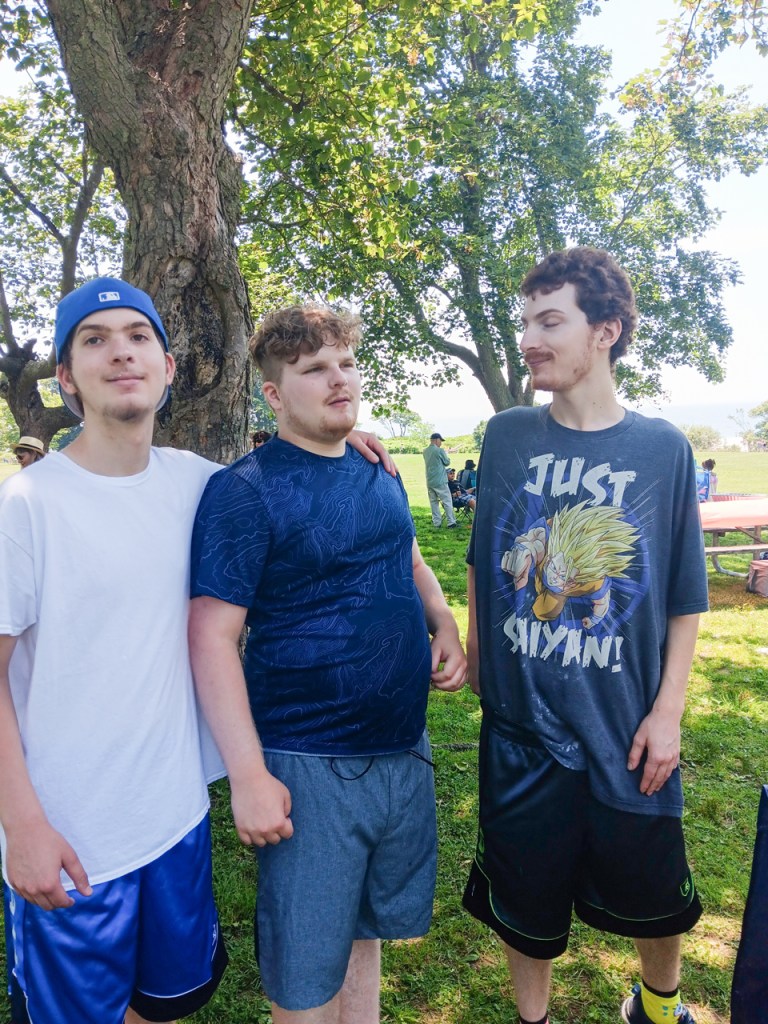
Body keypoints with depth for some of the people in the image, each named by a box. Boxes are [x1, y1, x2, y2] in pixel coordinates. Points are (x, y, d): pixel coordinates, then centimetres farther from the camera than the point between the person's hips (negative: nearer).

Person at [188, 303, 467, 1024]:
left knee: (368, 926, 24)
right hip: (308, 766, -6)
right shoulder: (244, 491, -15)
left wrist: (444, 625, 1)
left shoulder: (379, 473, 5)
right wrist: (248, 775, -20)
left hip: (403, 747, 6)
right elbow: (211, 636, -17)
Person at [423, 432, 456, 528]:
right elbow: (447, 463, -3)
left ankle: (436, 522, 10)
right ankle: (451, 522, -1)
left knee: (434, 502, 10)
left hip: (430, 481, 6)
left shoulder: (425, 451, 7)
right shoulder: (439, 450, -13)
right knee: (447, 502, 0)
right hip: (440, 481, -6)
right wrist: (446, 455, 15)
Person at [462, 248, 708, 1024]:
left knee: (649, 893, 17)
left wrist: (668, 710, -5)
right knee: (525, 894, 16)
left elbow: (685, 597, -1)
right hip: (520, 720, 1)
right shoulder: (507, 436, -3)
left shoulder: (662, 448, -6)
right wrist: (473, 649, 10)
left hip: (624, 726, 0)